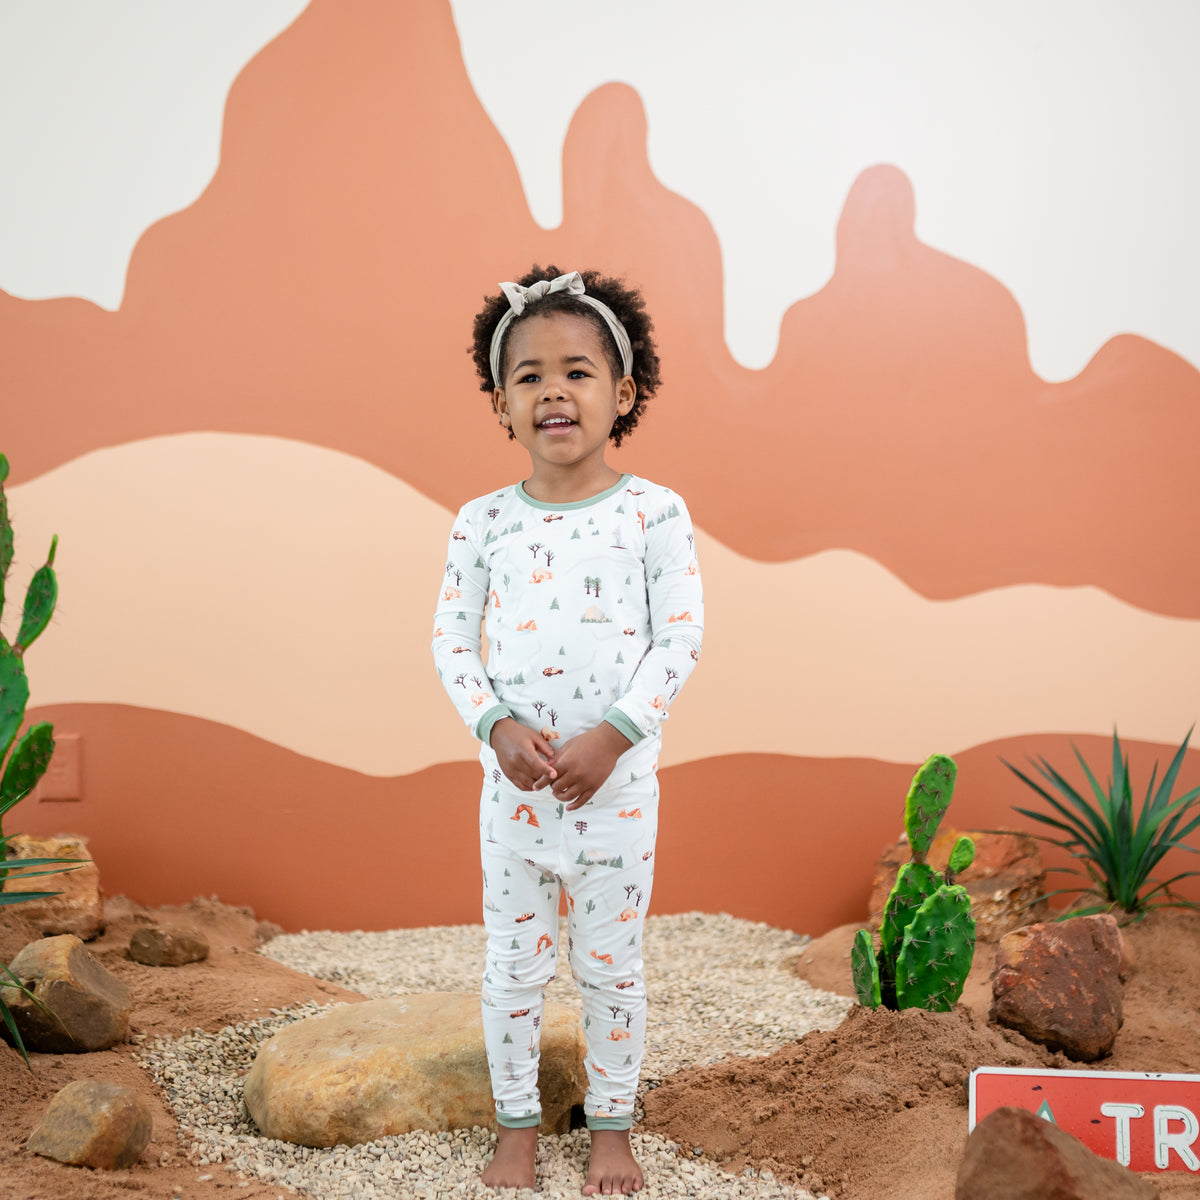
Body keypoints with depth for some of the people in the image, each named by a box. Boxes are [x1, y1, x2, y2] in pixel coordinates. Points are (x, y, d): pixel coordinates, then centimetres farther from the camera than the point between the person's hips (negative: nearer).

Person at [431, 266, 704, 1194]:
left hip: (618, 778, -1)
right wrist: (498, 728, -14)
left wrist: (609, 737, -17)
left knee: (613, 962, 12)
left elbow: (681, 639, -8)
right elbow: (452, 641, 1)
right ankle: (517, 1124, 30)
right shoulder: (484, 521, 0)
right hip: (513, 780, 2)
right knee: (513, 963, 12)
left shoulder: (655, 513, -6)